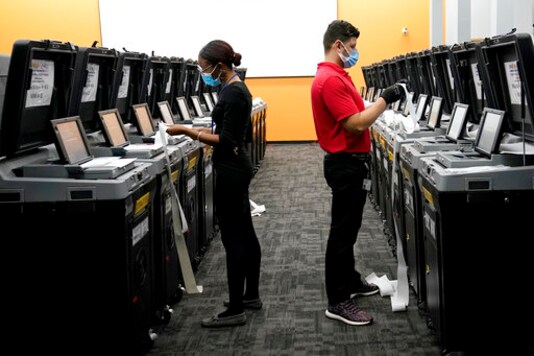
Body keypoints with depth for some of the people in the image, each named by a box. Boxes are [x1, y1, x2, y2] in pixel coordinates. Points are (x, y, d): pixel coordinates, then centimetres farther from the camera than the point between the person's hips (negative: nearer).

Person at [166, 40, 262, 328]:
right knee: (245, 233, 16)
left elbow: (226, 141, -22)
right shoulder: (235, 88, 12)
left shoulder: (233, 93, -19)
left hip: (230, 171, -11)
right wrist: (201, 131, 11)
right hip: (236, 168, 11)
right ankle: (251, 295, 27)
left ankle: (235, 311, 2)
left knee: (232, 239, -5)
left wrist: (187, 131, -22)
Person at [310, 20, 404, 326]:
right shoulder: (331, 79, -21)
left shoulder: (336, 76, 13)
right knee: (343, 230, -6)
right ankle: (338, 301, 1)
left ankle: (349, 281, 33)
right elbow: (356, 124, -26)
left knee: (348, 227, 20)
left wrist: (381, 102, 13)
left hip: (350, 161, 11)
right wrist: (385, 99, -19)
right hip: (346, 164, -11)